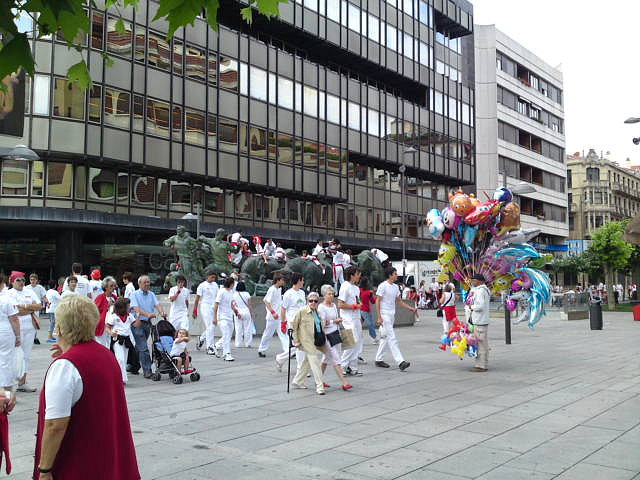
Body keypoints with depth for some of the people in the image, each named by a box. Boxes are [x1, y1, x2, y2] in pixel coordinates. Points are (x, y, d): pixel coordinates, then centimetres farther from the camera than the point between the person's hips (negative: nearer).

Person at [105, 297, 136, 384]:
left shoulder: (129, 316, 9)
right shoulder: (114, 316, -8)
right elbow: (108, 328, -5)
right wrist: (111, 333, -24)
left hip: (127, 339, 6)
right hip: (117, 339, -6)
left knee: (124, 360, 9)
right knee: (120, 359, -16)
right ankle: (123, 378, -15)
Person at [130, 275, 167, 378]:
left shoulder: (151, 294, 13)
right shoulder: (135, 295, -2)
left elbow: (157, 305, 0)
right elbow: (136, 308, -16)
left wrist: (162, 312, -23)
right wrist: (148, 314, -32)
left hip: (148, 323, 5)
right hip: (138, 323, -5)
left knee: (139, 347, 15)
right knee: (143, 348, -10)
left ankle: (134, 368, 26)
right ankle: (147, 371, -9)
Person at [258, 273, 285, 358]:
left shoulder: (279, 289, 11)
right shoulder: (272, 289, -14)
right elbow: (267, 302, -19)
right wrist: (273, 312, -28)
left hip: (279, 316, 8)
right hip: (272, 317, -8)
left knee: (283, 333, 1)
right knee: (268, 334, 4)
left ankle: (287, 350, -1)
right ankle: (261, 350, 19)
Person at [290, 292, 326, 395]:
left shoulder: (318, 312, 8)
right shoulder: (302, 311, -11)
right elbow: (293, 325, -8)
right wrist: (296, 340, -9)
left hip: (315, 341, 7)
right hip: (306, 341, -7)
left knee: (306, 361, 16)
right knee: (315, 361, -10)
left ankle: (297, 382, 30)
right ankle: (319, 386, -6)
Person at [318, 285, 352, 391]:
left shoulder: (334, 305, 12)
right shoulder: (321, 307, -11)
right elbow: (322, 323, -17)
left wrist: (339, 321, 6)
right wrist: (334, 321, -10)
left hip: (335, 333, 8)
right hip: (327, 335, -8)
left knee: (326, 358, 13)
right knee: (335, 359, -7)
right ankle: (344, 383, -8)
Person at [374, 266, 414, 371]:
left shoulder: (395, 287, 12)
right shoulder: (383, 286, -11)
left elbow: (399, 301, 17)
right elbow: (378, 301, -12)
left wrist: (411, 308, 6)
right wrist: (379, 317, -16)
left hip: (392, 315, 9)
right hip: (385, 315, -9)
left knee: (385, 338, 13)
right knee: (392, 338, -12)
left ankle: (379, 360, 22)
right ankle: (400, 362, -18)